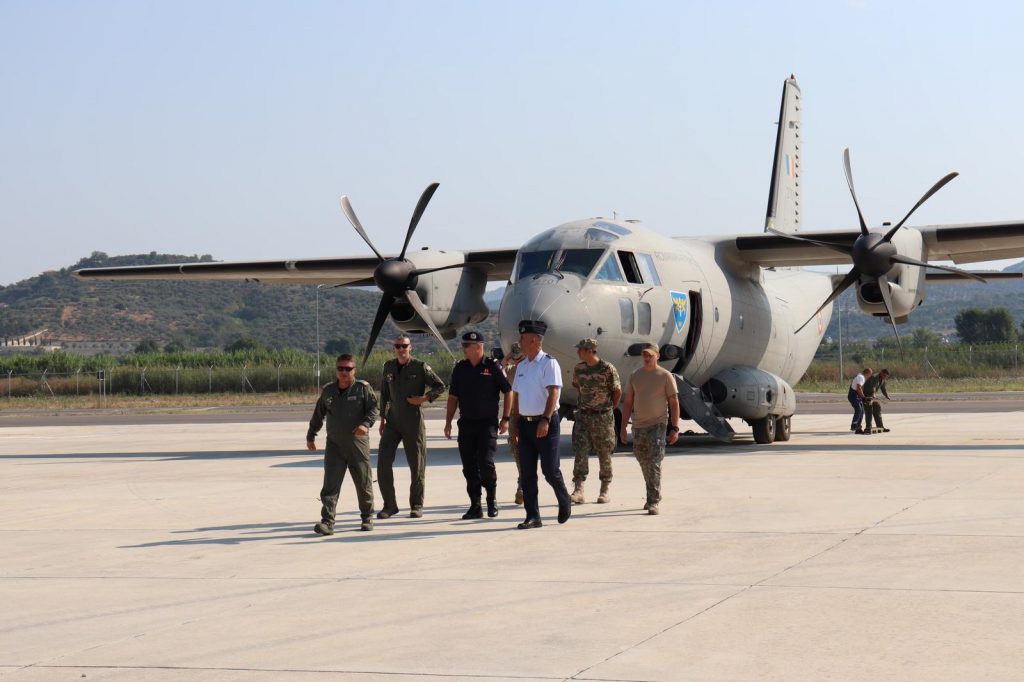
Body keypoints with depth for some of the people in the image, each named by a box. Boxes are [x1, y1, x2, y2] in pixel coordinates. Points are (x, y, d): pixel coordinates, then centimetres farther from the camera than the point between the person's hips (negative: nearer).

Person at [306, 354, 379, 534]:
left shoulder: (363, 388, -3)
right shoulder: (328, 391, 9)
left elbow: (373, 408, -9)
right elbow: (318, 415, 20)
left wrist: (366, 424, -28)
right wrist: (310, 436, 25)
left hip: (358, 444, -2)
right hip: (334, 445, 2)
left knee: (363, 483, 8)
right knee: (330, 484, -8)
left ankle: (367, 517, 26)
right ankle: (327, 521, -11)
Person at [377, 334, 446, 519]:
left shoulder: (420, 367, -4)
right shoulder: (389, 367, 9)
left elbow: (440, 386, 0)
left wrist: (424, 398, -14)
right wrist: (383, 417, 13)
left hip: (413, 421, -4)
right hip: (392, 421, 4)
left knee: (416, 464, 2)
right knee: (383, 461, -5)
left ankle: (416, 505, 14)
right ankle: (389, 505, 3)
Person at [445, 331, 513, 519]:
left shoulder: (492, 367, -6)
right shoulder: (460, 368, 7)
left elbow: (508, 392, -2)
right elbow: (453, 396, 13)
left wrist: (505, 418, -5)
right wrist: (448, 421, 9)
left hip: (488, 424, -4)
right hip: (466, 424, 5)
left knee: (486, 463, -12)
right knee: (469, 467, 4)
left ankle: (492, 499, 10)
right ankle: (475, 506, 11)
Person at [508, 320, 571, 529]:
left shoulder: (549, 363, -9)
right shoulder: (521, 366, 13)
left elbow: (553, 393, -17)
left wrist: (545, 420, -27)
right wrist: (515, 425, 15)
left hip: (545, 423, -7)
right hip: (525, 423, 7)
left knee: (550, 470, -4)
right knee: (527, 473, 4)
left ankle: (565, 503, 22)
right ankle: (533, 516, 8)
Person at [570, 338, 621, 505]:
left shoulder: (608, 369, -10)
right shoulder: (578, 369, 4)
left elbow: (617, 392, -1)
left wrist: (609, 409, 7)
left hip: (603, 417, -3)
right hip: (583, 416, 3)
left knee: (604, 454, 6)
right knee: (580, 452, -8)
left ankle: (605, 491, 16)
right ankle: (578, 490, -12)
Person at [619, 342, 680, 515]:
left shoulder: (665, 376, -3)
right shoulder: (635, 376, 8)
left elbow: (674, 403, -3)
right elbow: (628, 402, 11)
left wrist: (675, 428, -9)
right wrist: (623, 427, 8)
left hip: (658, 425, -5)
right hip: (638, 426, 5)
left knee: (654, 463, -13)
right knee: (644, 463, 12)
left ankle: (653, 502, -14)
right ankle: (654, 496, 28)